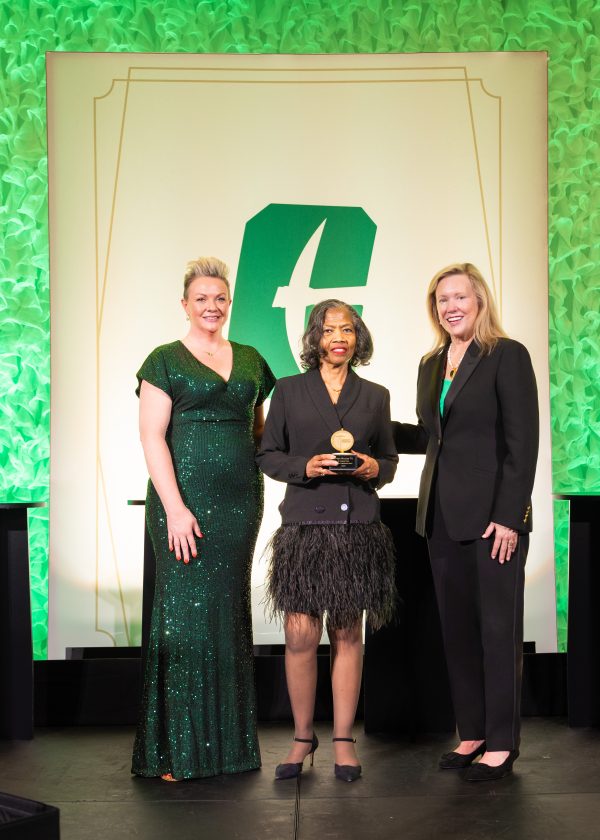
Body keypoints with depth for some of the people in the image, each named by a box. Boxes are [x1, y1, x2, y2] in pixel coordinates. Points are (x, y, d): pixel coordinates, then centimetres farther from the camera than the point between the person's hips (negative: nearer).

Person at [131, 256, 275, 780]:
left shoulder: (250, 360, 14)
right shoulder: (166, 360, 1)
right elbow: (152, 436, -7)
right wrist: (175, 508, -15)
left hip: (240, 500, 5)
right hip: (184, 499, -4)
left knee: (230, 614, 8)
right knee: (185, 613, -4)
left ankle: (229, 741, 18)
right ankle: (178, 750, 6)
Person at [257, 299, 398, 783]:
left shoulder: (375, 396, 12)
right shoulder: (289, 391, 7)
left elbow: (390, 459, 17)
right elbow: (268, 455, 7)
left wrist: (375, 468, -5)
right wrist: (305, 466, -10)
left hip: (358, 528, 1)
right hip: (305, 525, -1)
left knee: (348, 635, 5)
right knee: (301, 637, -3)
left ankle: (344, 741, 15)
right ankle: (303, 738, 13)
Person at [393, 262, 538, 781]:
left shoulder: (507, 356, -7)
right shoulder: (431, 365, 14)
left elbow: (523, 441, -12)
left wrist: (508, 517, -17)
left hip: (492, 514, -7)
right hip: (443, 514, 7)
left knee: (498, 627, 1)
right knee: (457, 627, 10)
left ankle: (502, 743, 11)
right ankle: (472, 733, 21)